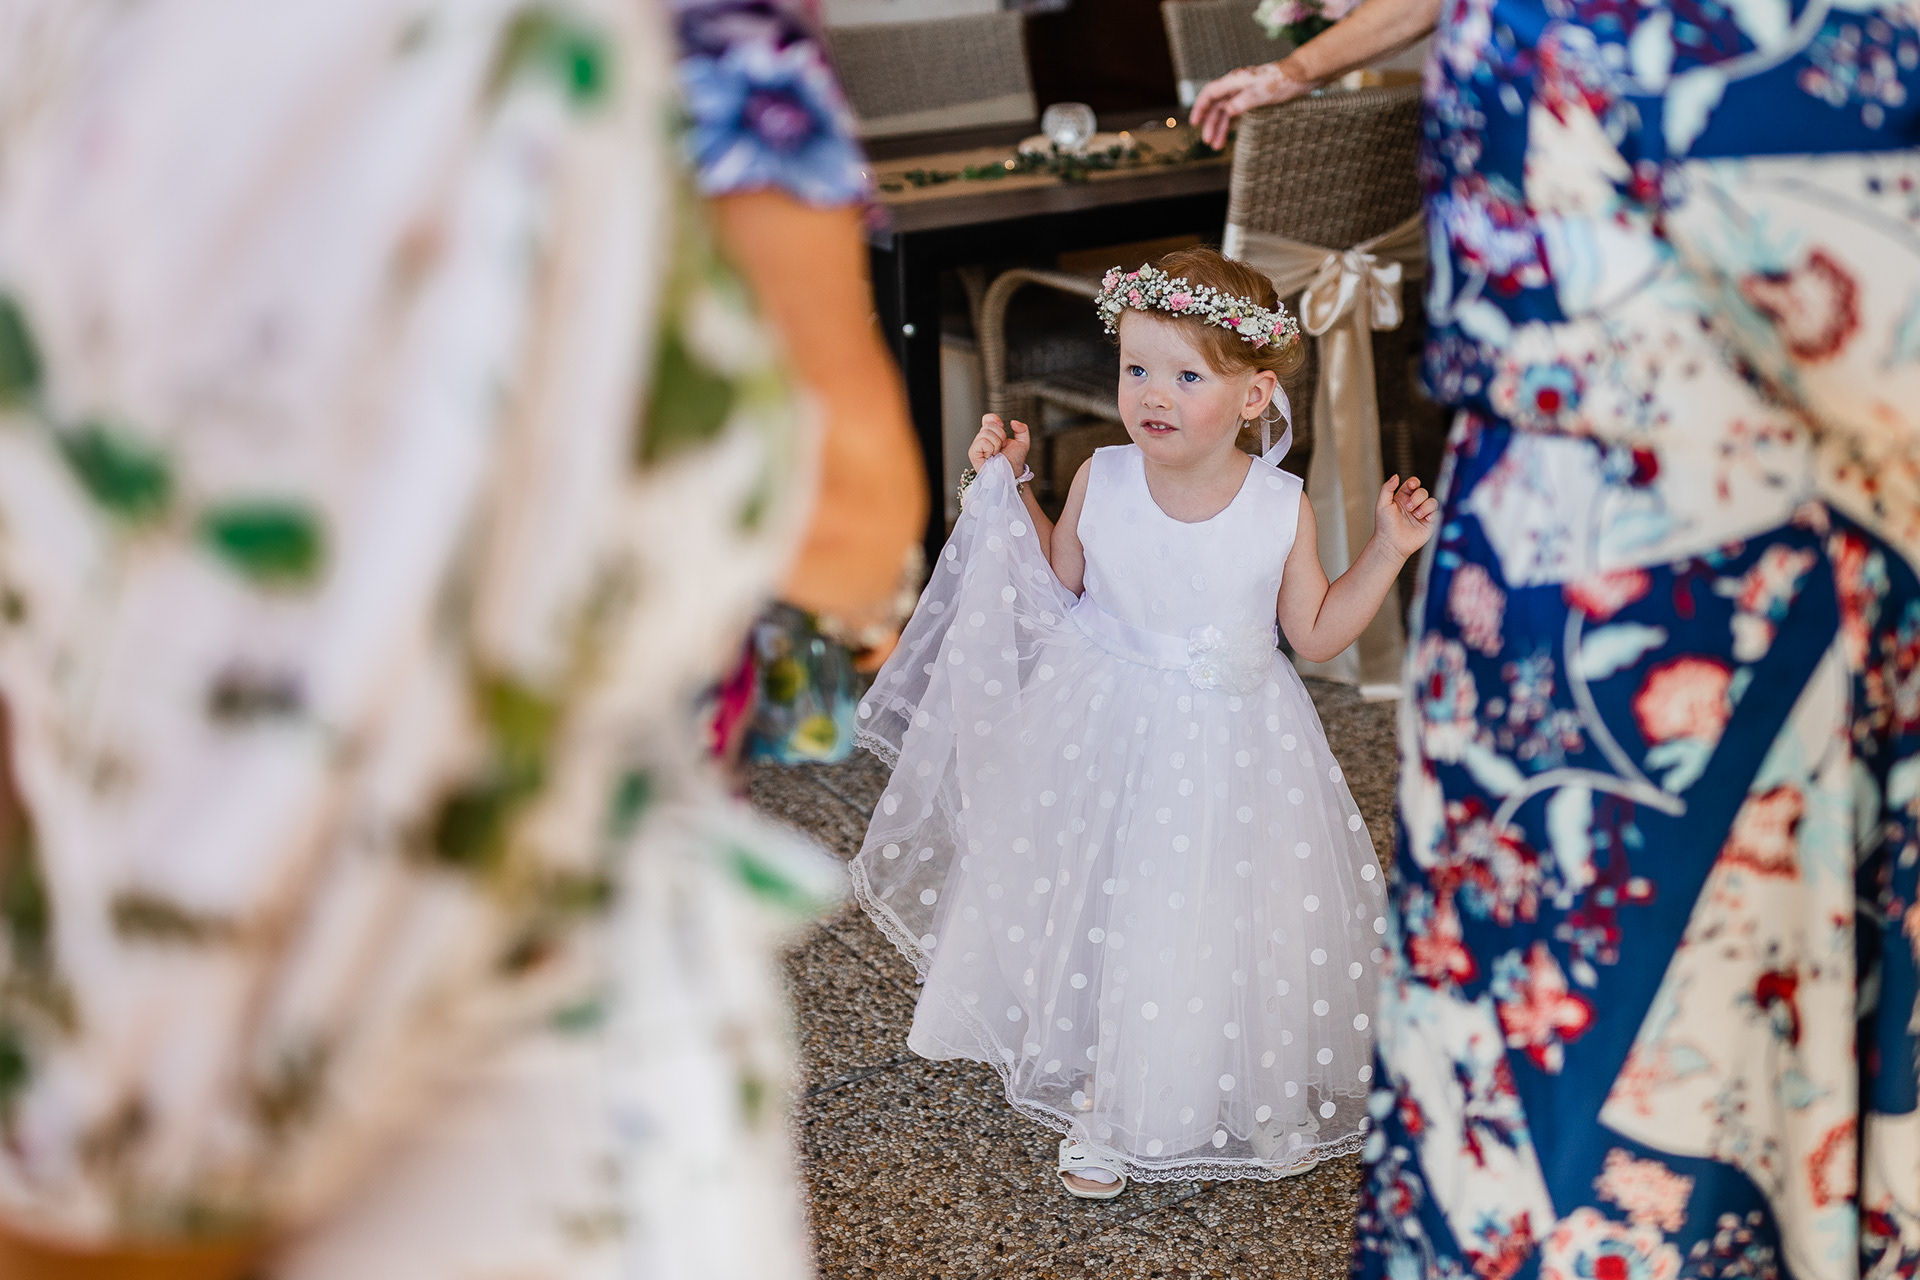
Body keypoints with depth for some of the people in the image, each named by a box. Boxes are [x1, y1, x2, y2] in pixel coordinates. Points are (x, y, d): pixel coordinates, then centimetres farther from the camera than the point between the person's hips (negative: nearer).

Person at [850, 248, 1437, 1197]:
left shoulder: (1280, 507, -13)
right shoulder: (1101, 484, -10)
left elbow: (1315, 633, -1)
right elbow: (1057, 585, 8)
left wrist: (1388, 551, -10)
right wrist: (1008, 488, 0)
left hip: (1235, 755, -1)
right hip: (1109, 742, 1)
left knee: (1218, 926, 6)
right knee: (1095, 919, 9)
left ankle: (1235, 1103, 31)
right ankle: (1101, 1112, 31)